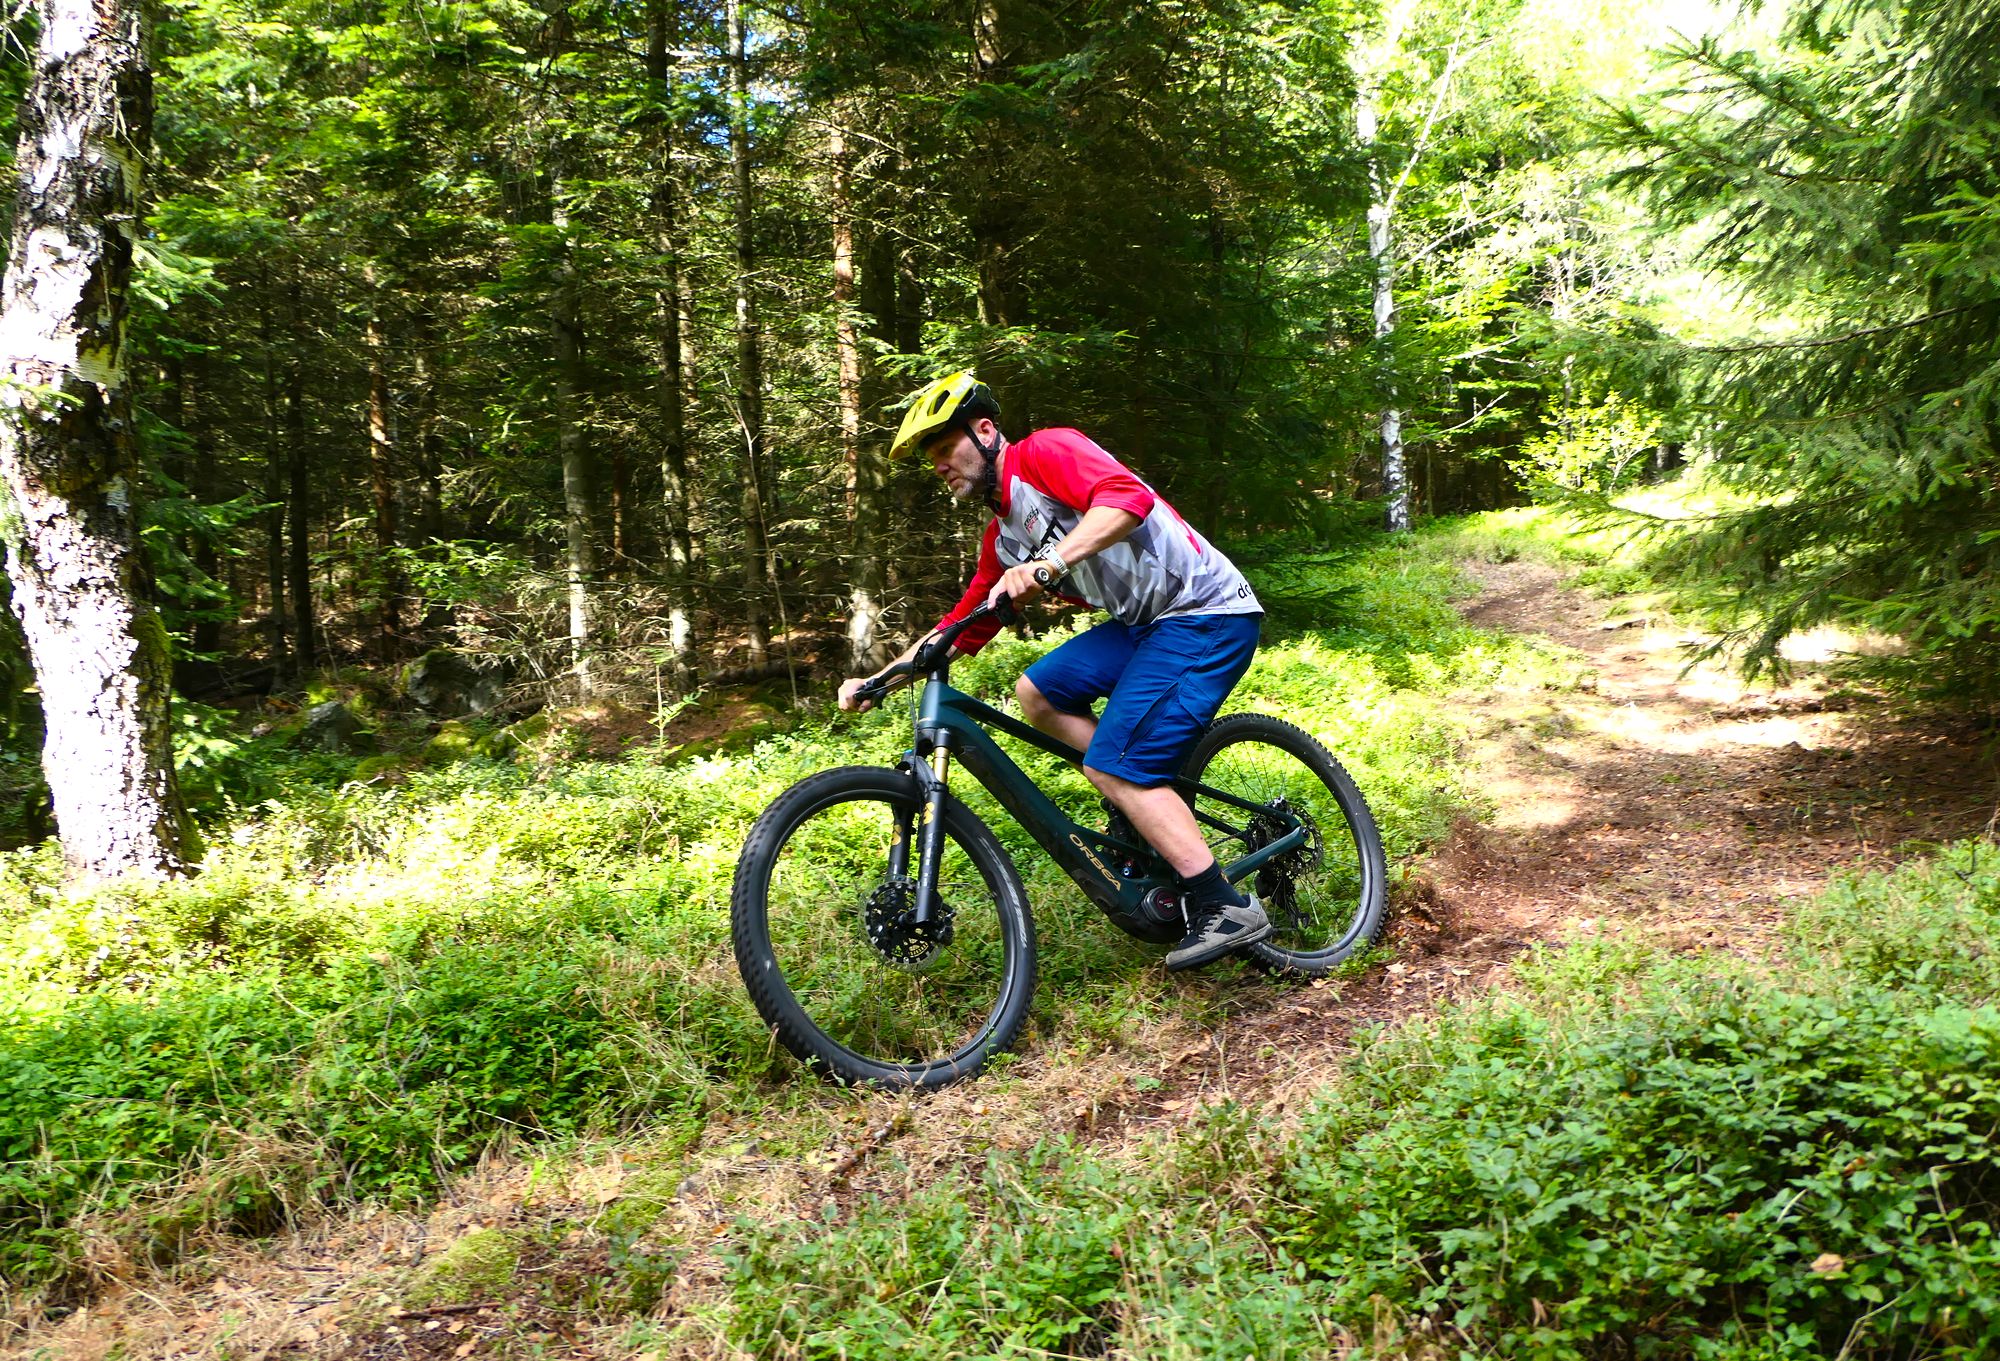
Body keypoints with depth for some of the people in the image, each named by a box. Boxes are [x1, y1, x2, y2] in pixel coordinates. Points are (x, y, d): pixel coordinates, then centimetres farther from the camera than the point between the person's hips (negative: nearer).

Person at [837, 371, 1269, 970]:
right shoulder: (1002, 538, 17)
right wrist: (877, 680, 14)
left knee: (1111, 766, -15)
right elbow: (963, 626, 21)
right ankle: (1150, 805, 8)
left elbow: (1129, 497, -27)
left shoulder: (1045, 453, -9)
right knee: (1039, 693, 5)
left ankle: (1227, 908, -8)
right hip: (1144, 622, 9)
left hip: (1208, 613, -9)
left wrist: (1048, 564, -37)